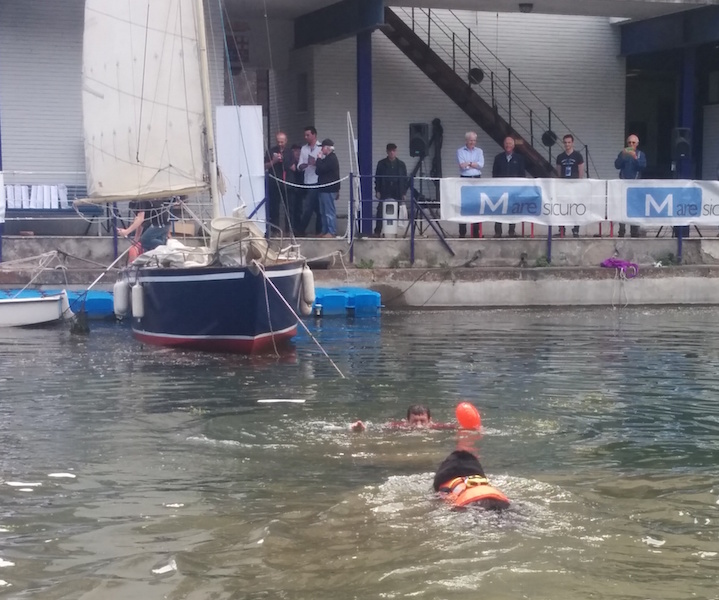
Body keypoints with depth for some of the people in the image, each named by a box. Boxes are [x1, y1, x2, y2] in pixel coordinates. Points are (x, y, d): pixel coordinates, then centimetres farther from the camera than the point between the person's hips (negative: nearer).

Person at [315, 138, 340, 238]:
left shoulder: (331, 159, -14)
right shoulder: (328, 158, 18)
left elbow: (320, 170, -19)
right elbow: (320, 170, 20)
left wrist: (319, 159, -7)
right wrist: (319, 161, 3)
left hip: (329, 189, -11)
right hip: (325, 189, 11)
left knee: (329, 211, -8)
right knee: (323, 212, 13)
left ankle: (332, 232, -6)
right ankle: (325, 231, 18)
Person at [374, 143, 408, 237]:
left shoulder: (401, 165, 8)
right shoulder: (381, 164, 5)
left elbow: (405, 179, 10)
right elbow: (377, 178, 6)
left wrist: (404, 193, 3)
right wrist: (377, 191, -3)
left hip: (397, 193, 1)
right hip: (384, 193, -1)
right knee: (380, 211, -6)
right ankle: (377, 231, -1)